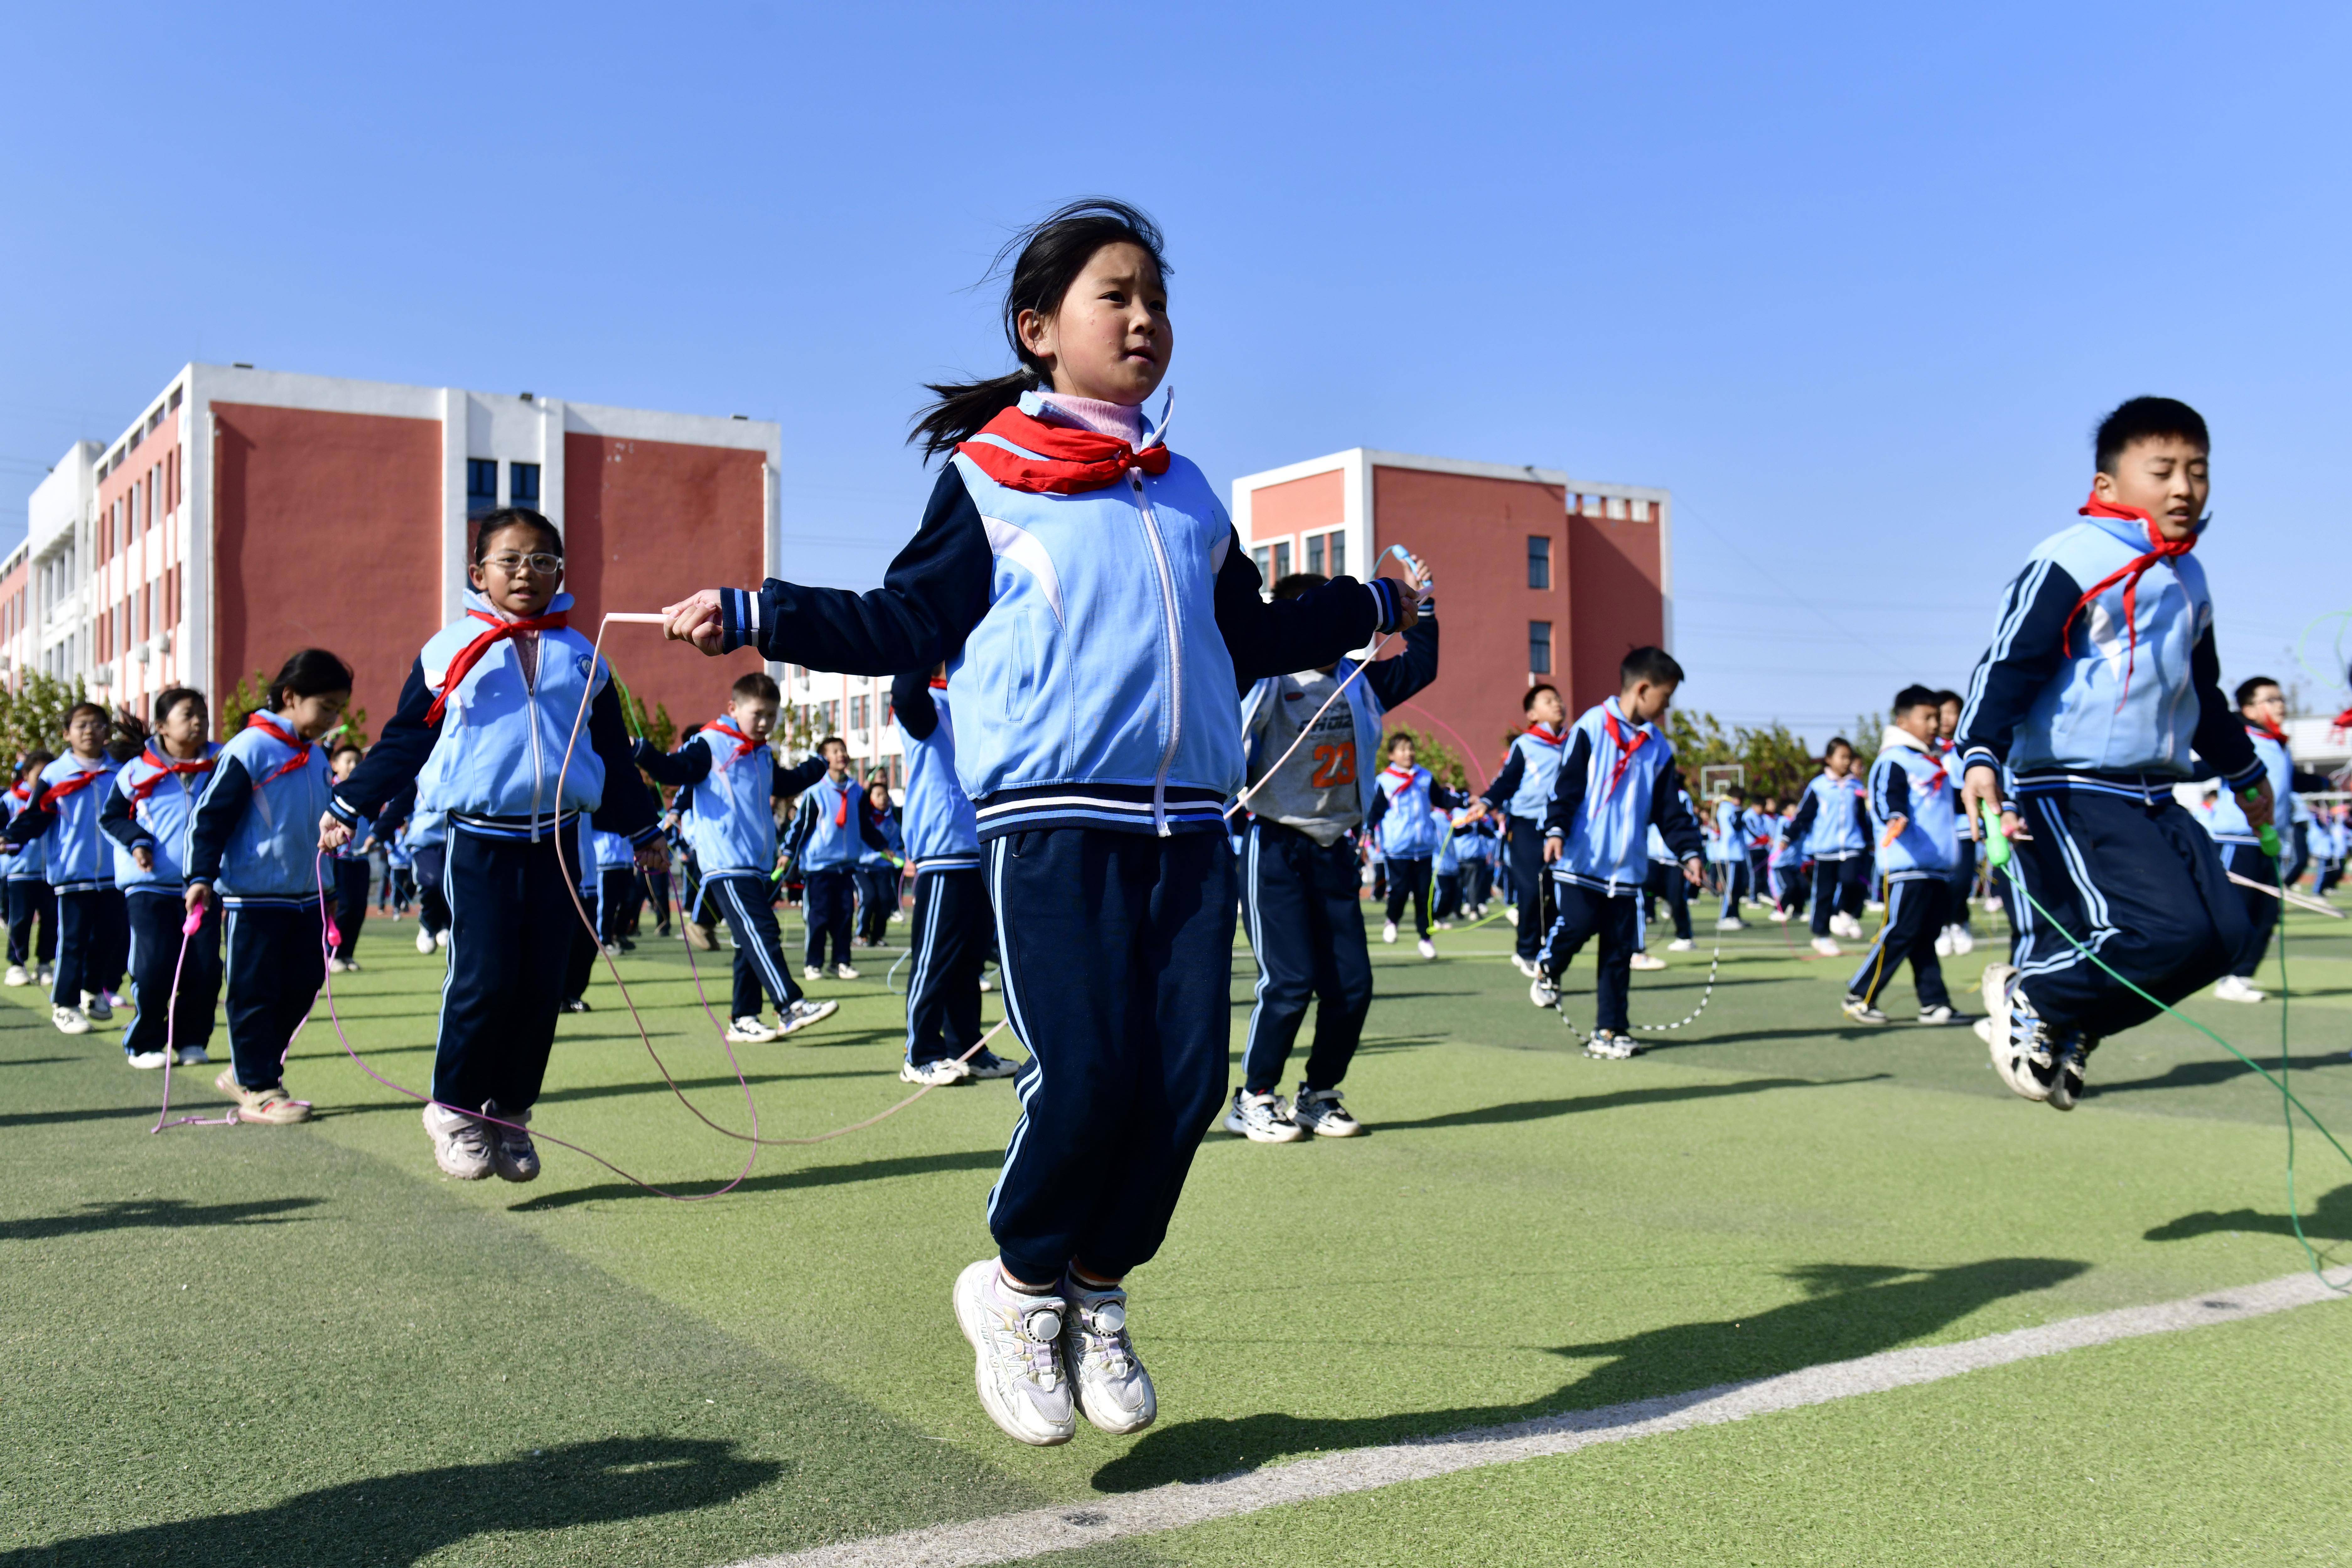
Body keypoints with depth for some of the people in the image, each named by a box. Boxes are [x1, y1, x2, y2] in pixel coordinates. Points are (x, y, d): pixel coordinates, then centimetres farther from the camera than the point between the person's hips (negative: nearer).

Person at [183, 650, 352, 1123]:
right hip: (254, 896, -8)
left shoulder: (316, 757, 12)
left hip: (306, 896, 8)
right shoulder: (249, 749, -11)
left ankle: (246, 1071, 24)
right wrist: (201, 877, -18)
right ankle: (258, 1090, 6)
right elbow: (211, 816, -12)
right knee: (255, 992, 0)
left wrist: (328, 889, 27)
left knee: (301, 987, 10)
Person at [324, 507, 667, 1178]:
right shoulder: (450, 650, 4)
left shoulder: (582, 657, 13)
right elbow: (403, 740, 10)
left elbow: (613, 755, 21)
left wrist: (643, 830, 25)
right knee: (484, 978, -10)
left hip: (557, 839, 3)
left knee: (542, 985, 4)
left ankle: (510, 1113, 17)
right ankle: (455, 1109, 8)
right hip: (479, 839, -3)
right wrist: (348, 806, 7)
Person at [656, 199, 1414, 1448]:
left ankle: (1096, 1292, 21)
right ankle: (1019, 1286, 16)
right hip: (1053, 820, -5)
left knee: (1187, 1079, -1)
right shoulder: (989, 478, 7)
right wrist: (755, 616, -2)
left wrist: (1369, 606, 40)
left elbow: (1246, 635, 33)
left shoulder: (1187, 495, 22)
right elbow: (905, 623, 6)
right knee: (1089, 1076, -12)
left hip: (1189, 824, 6)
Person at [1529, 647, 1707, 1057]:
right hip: (1581, 859, -5)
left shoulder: (1658, 747, 12)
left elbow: (1670, 810, 15)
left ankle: (1609, 1031, 11)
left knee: (1620, 948, 3)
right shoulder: (1591, 728, -4)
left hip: (1627, 866, 5)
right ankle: (1547, 969, 20)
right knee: (1577, 926, -13)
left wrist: (1689, 851, 6)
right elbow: (1567, 785, -8)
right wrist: (1556, 829, -19)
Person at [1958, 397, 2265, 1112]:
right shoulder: (2072, 562, -10)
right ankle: (2027, 997, 2)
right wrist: (1982, 757, -34)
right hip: (2067, 792, -9)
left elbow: (2203, 694, 33)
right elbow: (2009, 664, -19)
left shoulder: (2188, 581, 18)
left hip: (2151, 798, 9)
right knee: (2170, 929, -21)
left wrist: (2245, 773, 44)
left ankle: (2066, 1030, 13)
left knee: (2223, 933, 1)